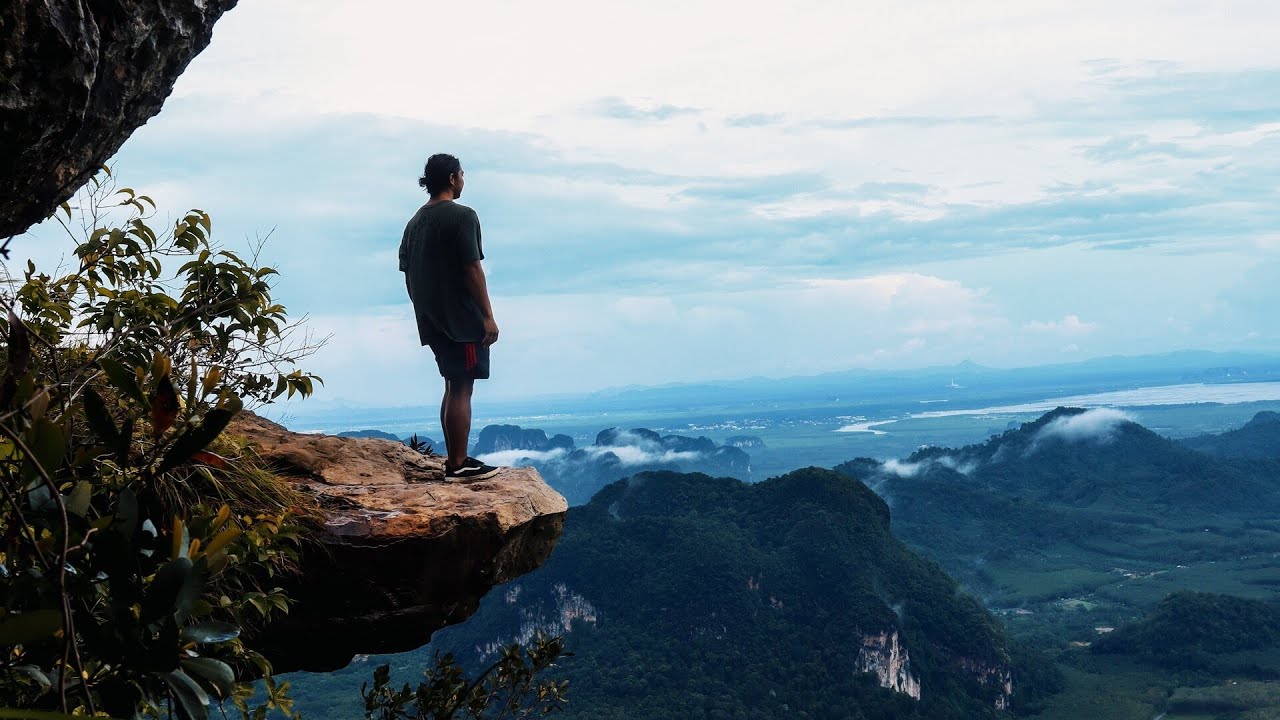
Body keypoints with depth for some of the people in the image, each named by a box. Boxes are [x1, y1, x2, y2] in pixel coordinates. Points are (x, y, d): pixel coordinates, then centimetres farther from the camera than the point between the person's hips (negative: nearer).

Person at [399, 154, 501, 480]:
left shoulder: (415, 221, 14)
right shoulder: (462, 216, -12)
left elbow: (407, 272, 16)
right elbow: (472, 269, -17)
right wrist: (488, 316, -14)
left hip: (432, 319, 9)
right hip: (462, 318, -8)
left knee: (454, 386, 15)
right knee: (461, 388, -5)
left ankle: (454, 459, 18)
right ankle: (459, 464, -3)